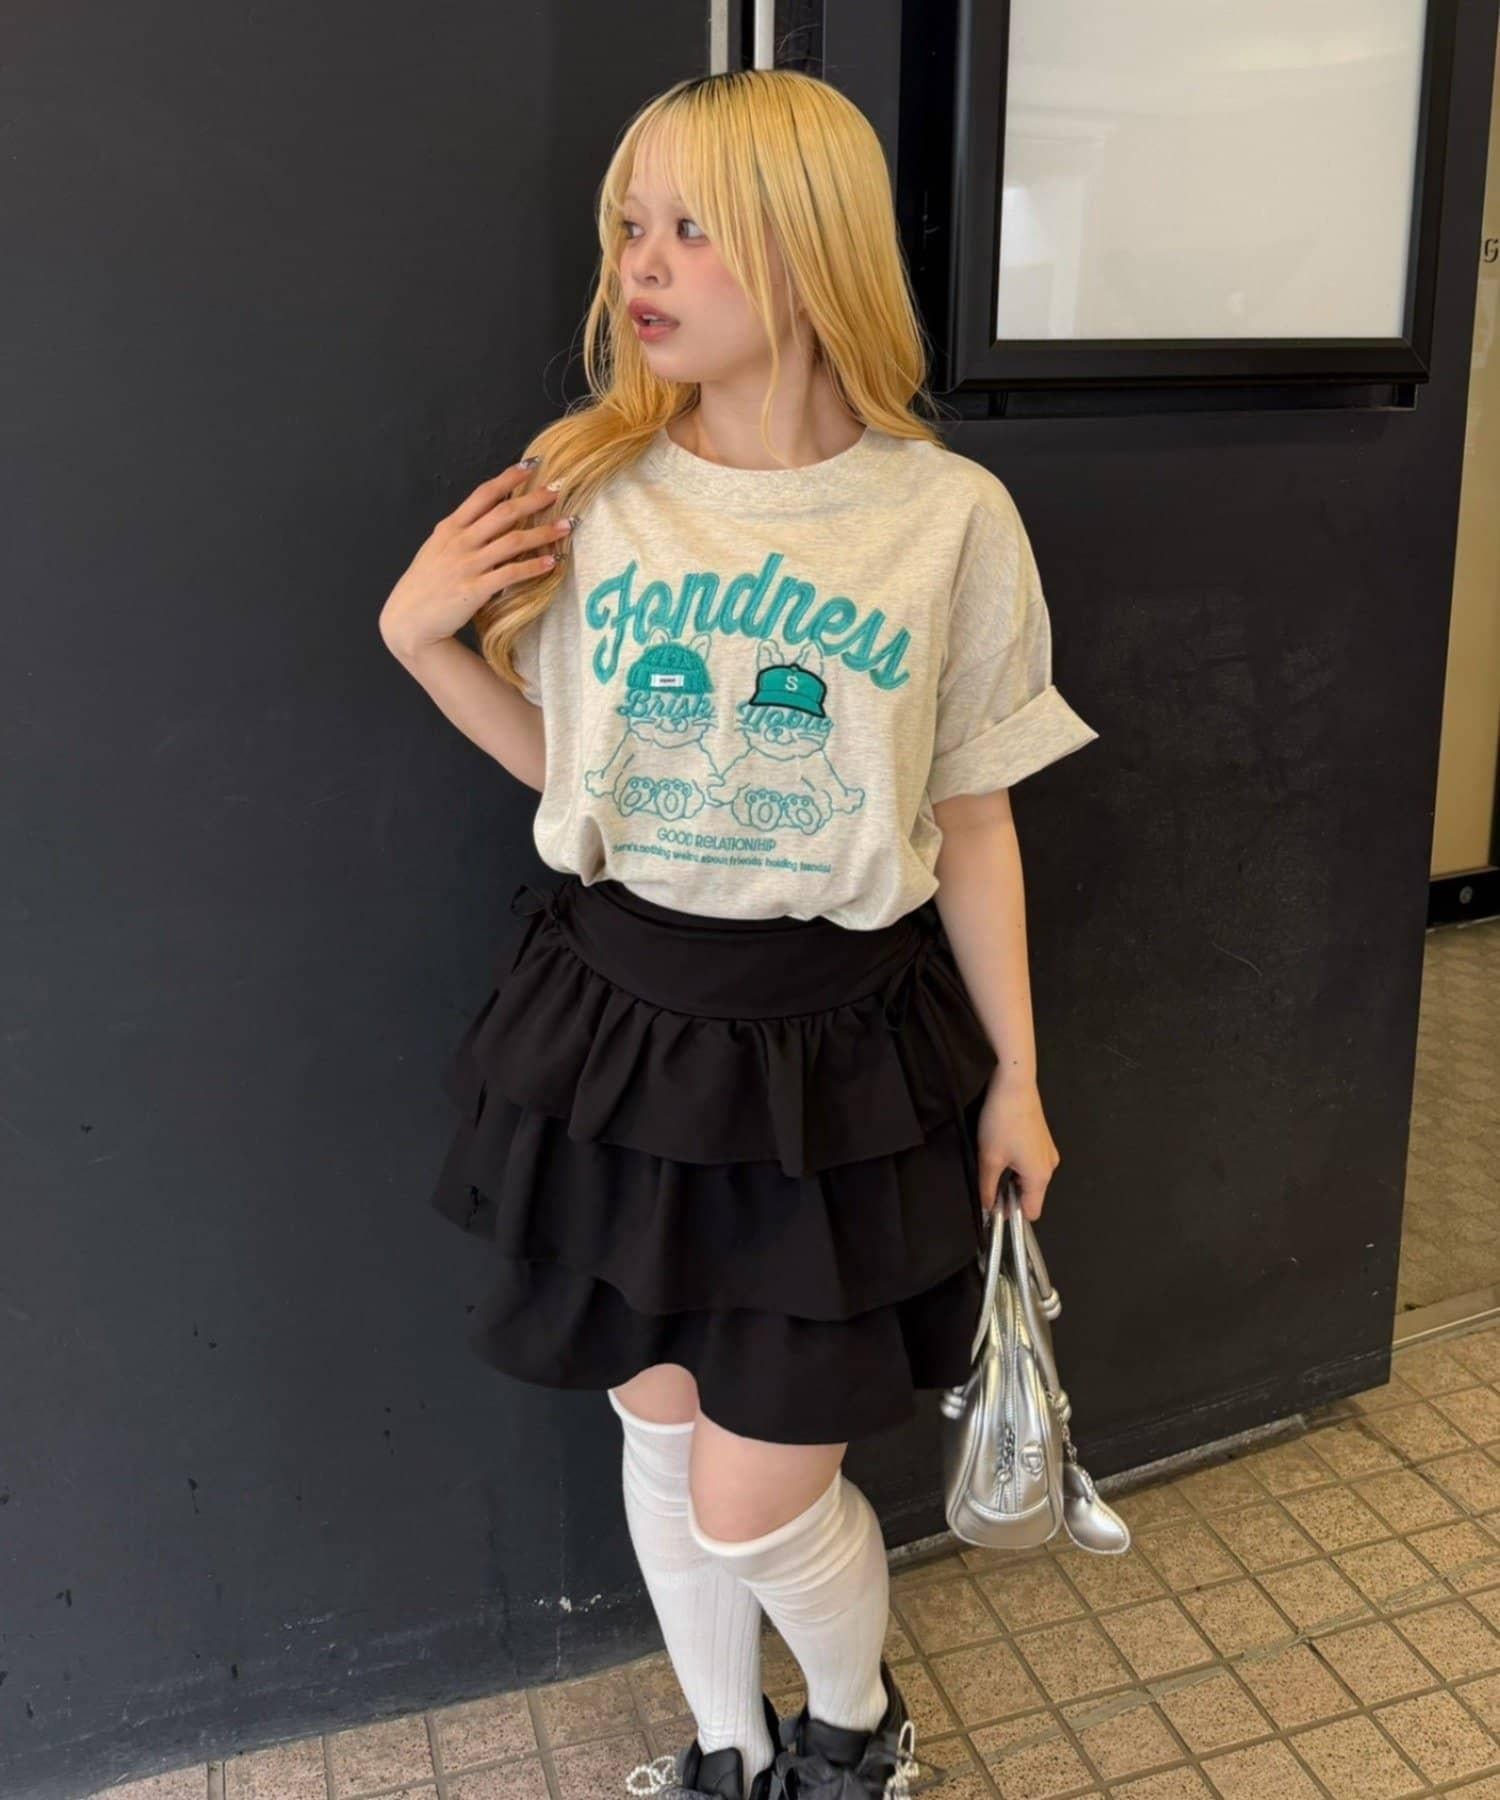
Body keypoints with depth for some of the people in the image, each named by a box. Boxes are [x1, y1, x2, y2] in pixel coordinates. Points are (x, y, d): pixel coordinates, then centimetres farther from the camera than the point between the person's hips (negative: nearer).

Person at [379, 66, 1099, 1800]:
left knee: (754, 1502, 4)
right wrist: (417, 635, -7)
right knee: (659, 1431, 18)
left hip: (836, 1054, -3)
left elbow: (973, 822, -1)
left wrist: (1014, 1076, 2)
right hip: (619, 1023, 3)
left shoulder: (949, 517, -9)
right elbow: (567, 765, 7)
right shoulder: (584, 486, -3)